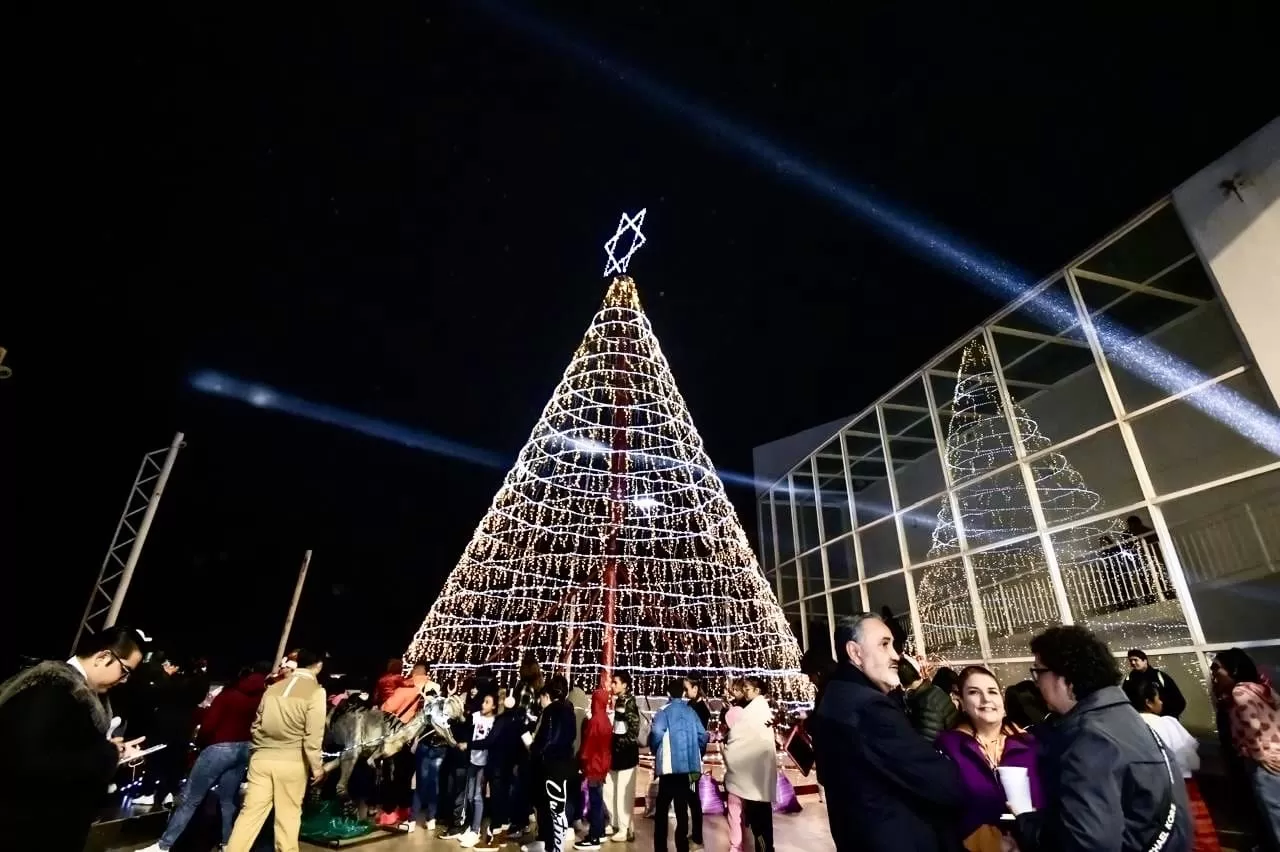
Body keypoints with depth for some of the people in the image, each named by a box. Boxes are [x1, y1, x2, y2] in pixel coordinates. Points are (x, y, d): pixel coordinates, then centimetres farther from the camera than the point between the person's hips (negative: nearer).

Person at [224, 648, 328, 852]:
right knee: (288, 816, 9)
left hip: (261, 758, 5)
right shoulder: (315, 691, -11)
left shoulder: (273, 688, 7)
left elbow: (257, 725, 14)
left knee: (251, 812, 11)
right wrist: (317, 766, -4)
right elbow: (313, 735, -13)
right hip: (292, 763, -4)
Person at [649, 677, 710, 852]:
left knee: (662, 808, 7)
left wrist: (654, 749, -3)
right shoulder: (691, 711, 6)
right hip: (688, 765, 5)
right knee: (682, 808, 15)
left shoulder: (665, 711, -7)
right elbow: (703, 735, 1)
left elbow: (656, 733, -22)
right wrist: (695, 753, 17)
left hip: (669, 765, -4)